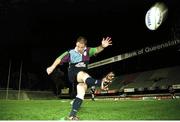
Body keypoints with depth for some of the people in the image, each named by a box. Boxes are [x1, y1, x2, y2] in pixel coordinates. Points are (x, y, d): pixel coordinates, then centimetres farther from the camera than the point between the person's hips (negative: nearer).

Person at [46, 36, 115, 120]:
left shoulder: (88, 51, 0)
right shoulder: (70, 53, -7)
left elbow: (97, 50, -13)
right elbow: (60, 59, -6)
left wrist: (102, 46, -34)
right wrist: (52, 67, -17)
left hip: (83, 76, 4)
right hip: (73, 74, -4)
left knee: (81, 93, -15)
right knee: (84, 75, -36)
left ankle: (72, 115, -12)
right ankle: (101, 83, -64)